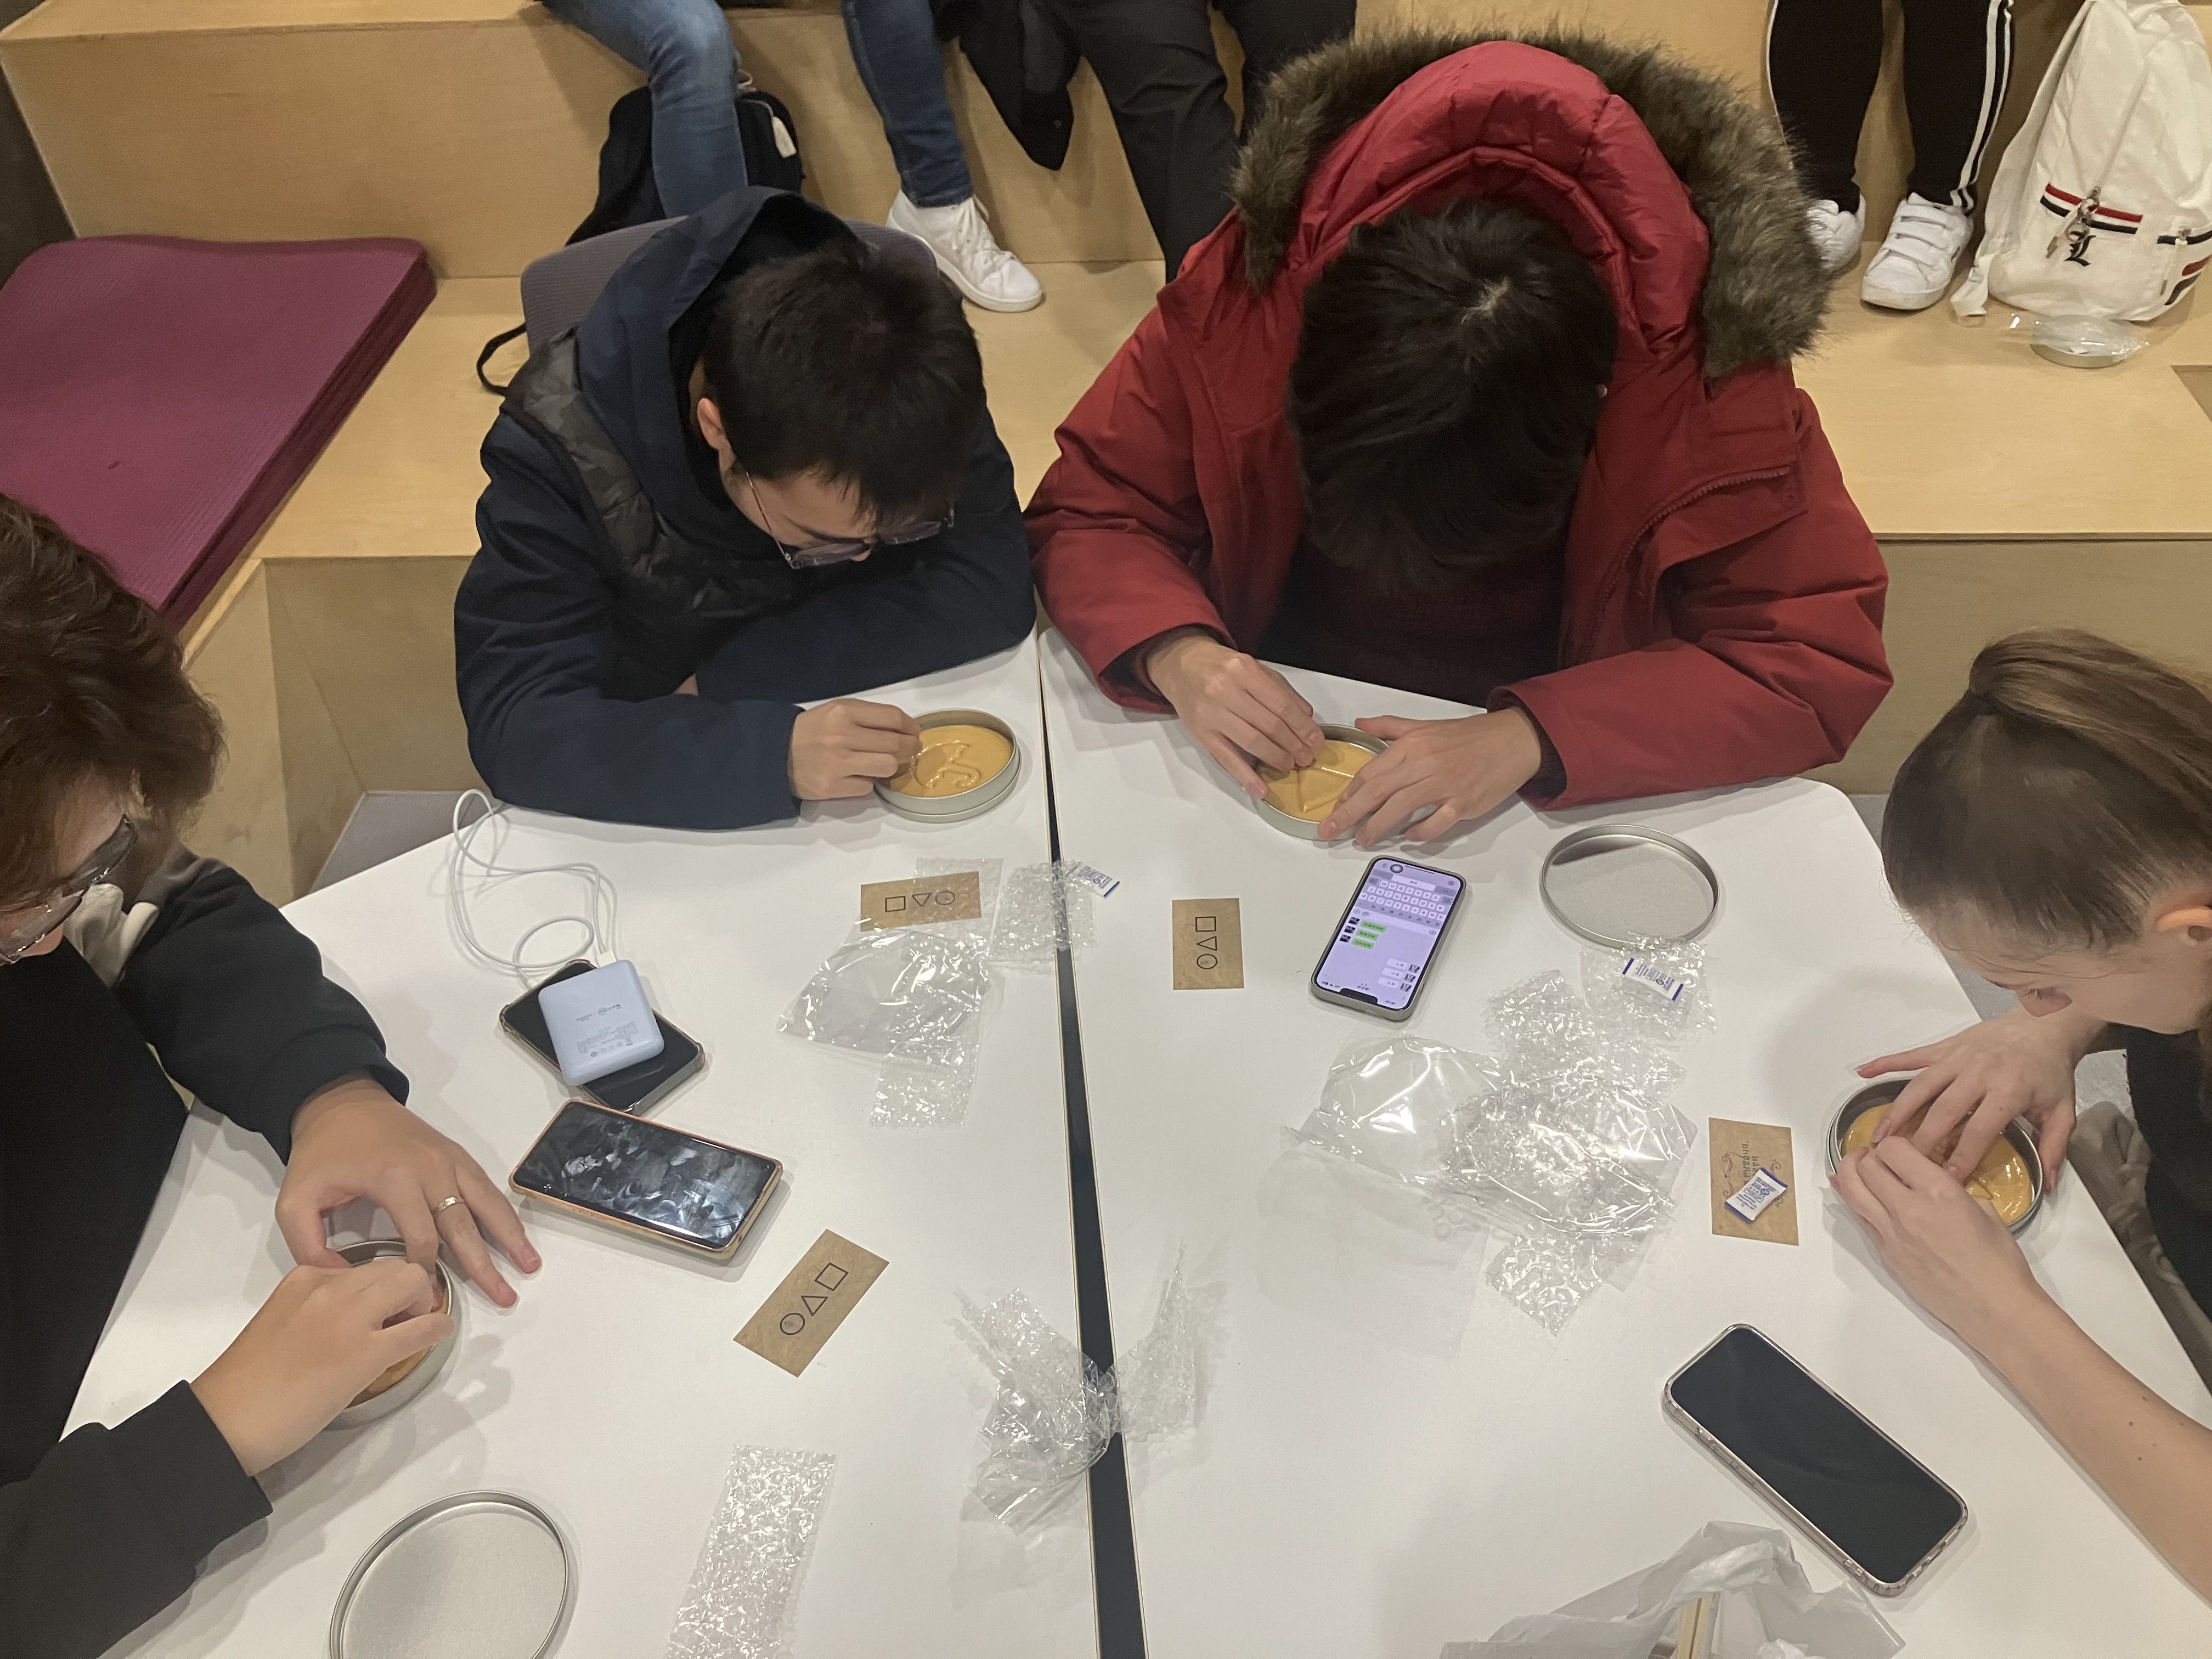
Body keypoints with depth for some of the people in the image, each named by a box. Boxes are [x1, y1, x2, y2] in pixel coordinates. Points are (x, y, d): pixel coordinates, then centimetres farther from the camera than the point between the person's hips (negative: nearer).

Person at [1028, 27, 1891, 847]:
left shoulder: (1704, 368, -26)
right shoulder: (1245, 287, -24)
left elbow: (1822, 661, -22)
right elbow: (1085, 518, -13)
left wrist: (1528, 736, -36)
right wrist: (1177, 656, -33)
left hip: (1566, 794, 1)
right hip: (1289, 741, -1)